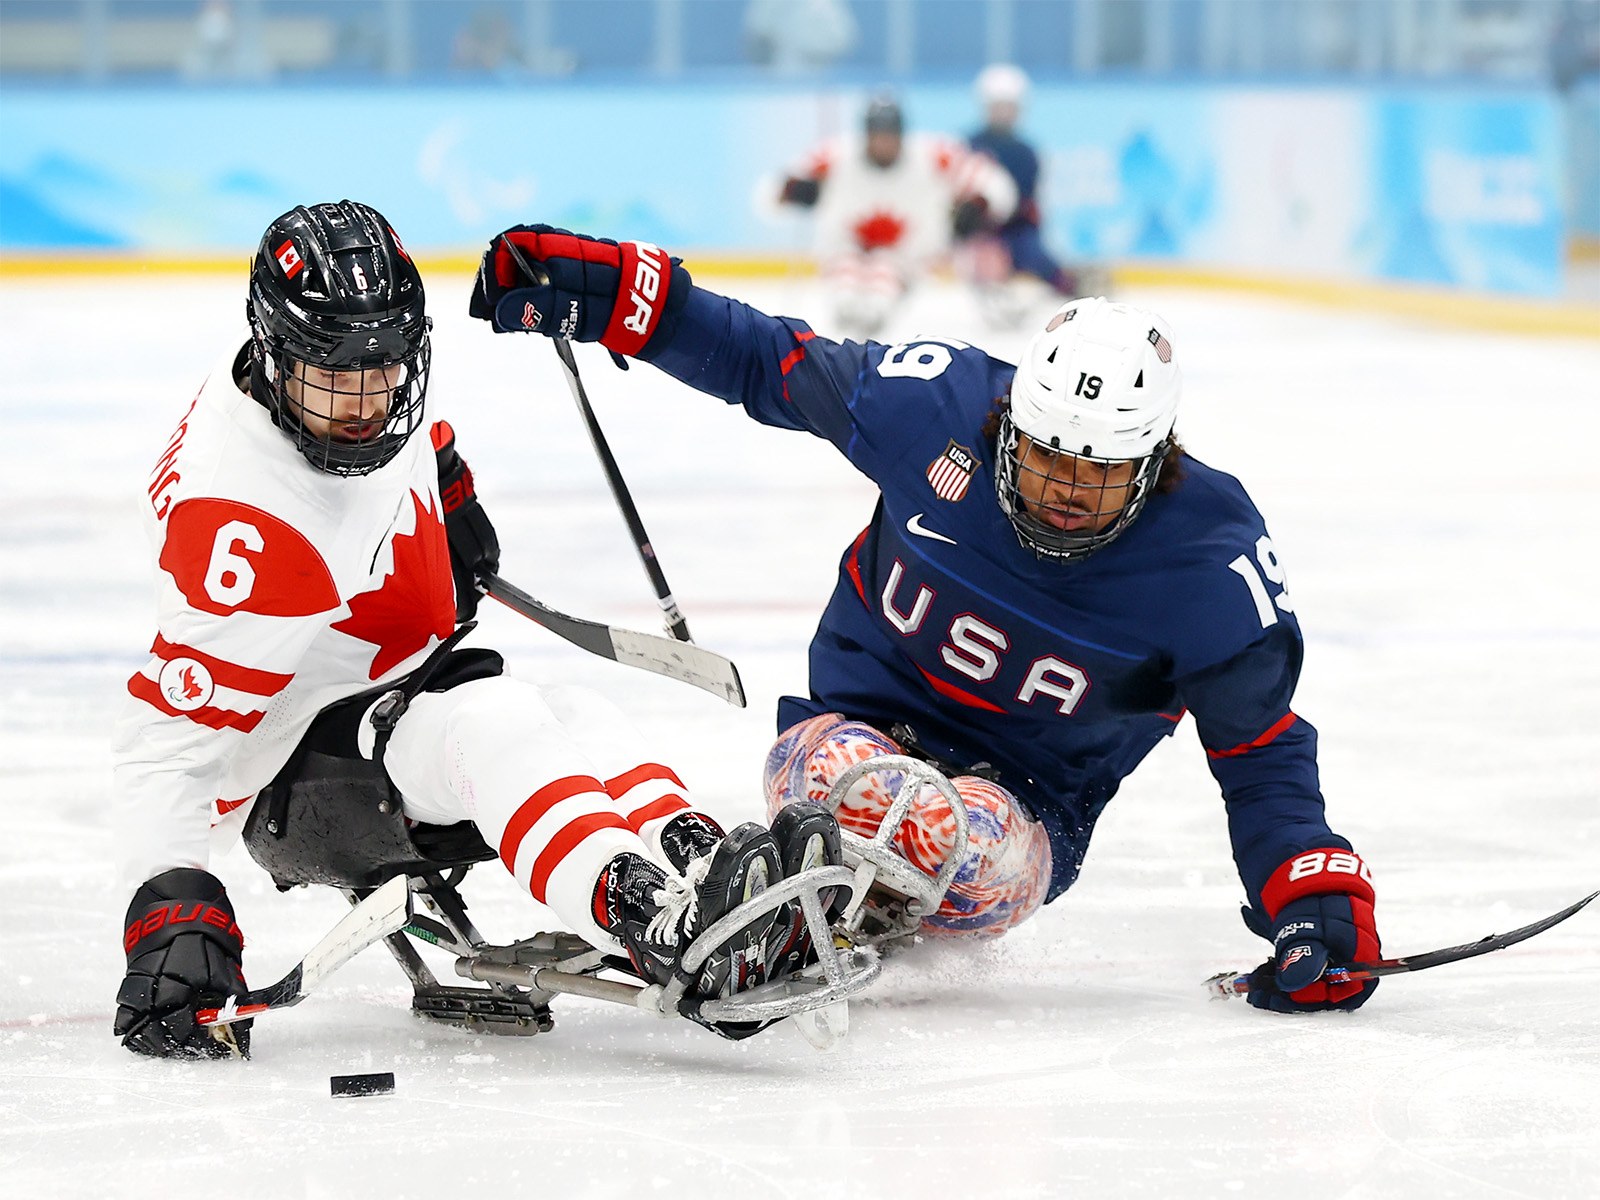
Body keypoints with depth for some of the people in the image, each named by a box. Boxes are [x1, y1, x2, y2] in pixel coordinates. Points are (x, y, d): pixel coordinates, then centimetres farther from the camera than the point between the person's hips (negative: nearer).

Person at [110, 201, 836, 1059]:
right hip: (291, 766, -9)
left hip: (406, 685, 9)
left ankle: (696, 864, -41)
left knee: (576, 717, -15)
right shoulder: (238, 526, -33)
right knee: (494, 719, -31)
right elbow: (165, 744, -33)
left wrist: (447, 491, 23)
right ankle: (661, 929, -52)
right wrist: (169, 907, -41)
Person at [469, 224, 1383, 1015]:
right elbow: (766, 360, -2)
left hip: (1027, 795, 1)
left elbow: (1263, 751, -9)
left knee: (978, 847, -36)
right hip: (862, 714, -1)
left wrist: (1319, 890, -23)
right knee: (842, 784, -38)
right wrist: (612, 292, -8)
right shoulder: (937, 402, -18)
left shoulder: (1214, 563, -19)